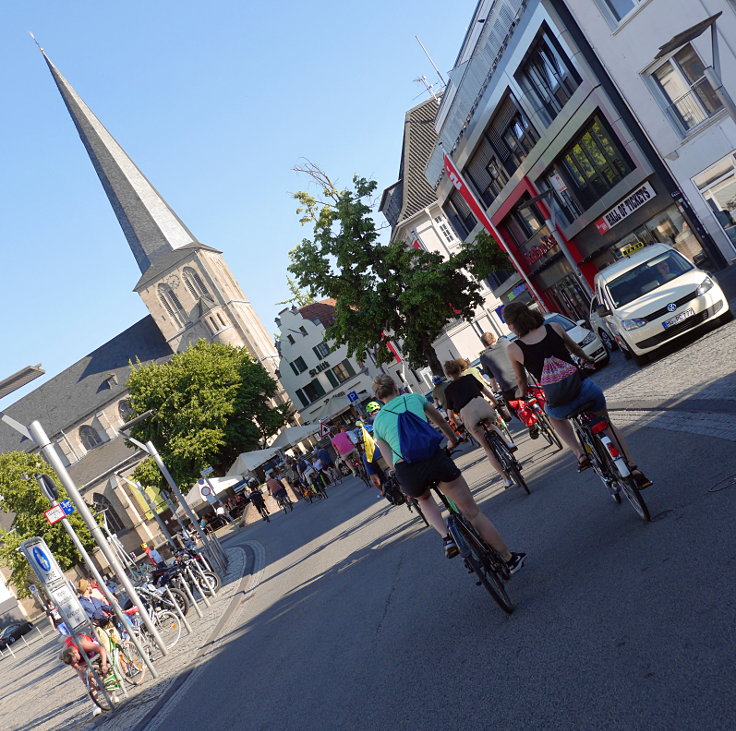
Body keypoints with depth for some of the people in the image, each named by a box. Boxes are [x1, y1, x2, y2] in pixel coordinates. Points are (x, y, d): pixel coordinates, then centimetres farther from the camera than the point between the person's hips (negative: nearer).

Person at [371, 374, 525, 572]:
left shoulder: (378, 422, 20)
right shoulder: (413, 398, 20)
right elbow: (441, 422, 37)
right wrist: (453, 440, 56)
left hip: (406, 472, 1)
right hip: (434, 457, -1)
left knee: (424, 499, 38)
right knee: (473, 512, 14)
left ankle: (446, 537, 15)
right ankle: (510, 559, 22)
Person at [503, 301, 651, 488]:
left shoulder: (514, 349, -3)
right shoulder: (554, 327, 4)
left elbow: (520, 379, 14)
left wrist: (522, 393, 37)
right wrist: (586, 359, 46)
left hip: (560, 404, -2)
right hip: (586, 388, 2)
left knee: (554, 414, 36)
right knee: (607, 425, 29)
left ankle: (580, 454, 22)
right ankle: (634, 469, 20)